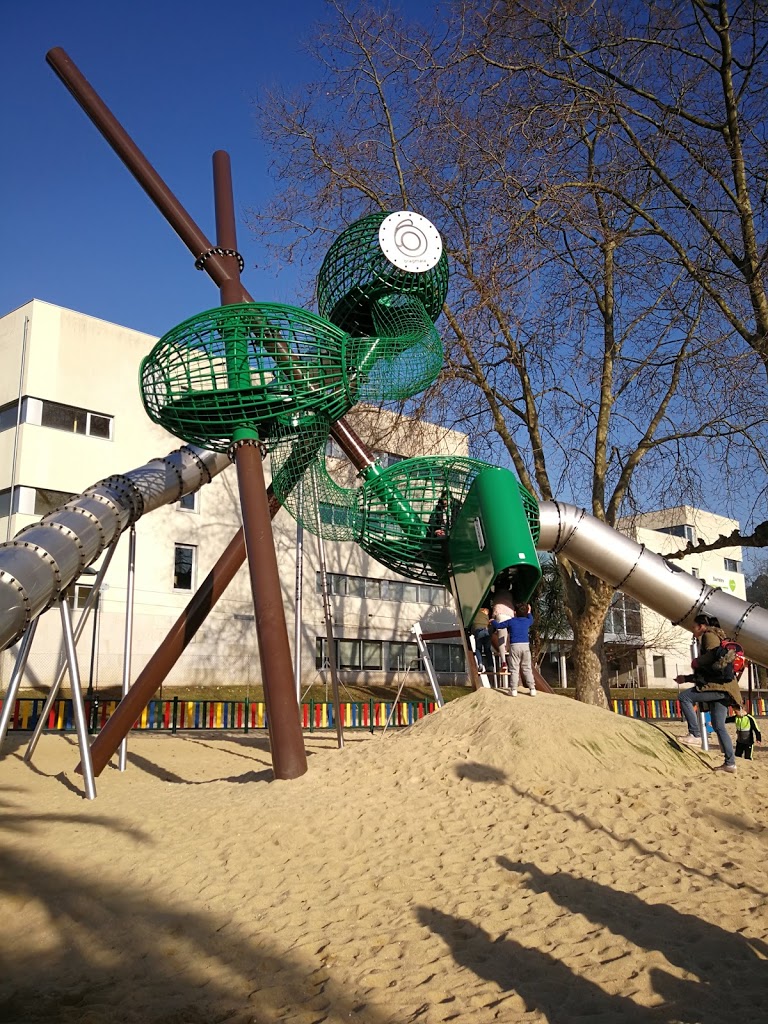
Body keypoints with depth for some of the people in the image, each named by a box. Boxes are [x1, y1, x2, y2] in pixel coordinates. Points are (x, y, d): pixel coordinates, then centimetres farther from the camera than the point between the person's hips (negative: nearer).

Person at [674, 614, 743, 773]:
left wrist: (697, 662, -7)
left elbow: (713, 655, -23)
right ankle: (730, 763, 8)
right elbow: (705, 672, 32)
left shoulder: (709, 635, -2)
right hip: (720, 688, 10)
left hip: (719, 686, -10)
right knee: (718, 726, 8)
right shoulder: (709, 637, 28)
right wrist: (686, 678, 29)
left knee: (684, 697, -13)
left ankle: (695, 735, -15)